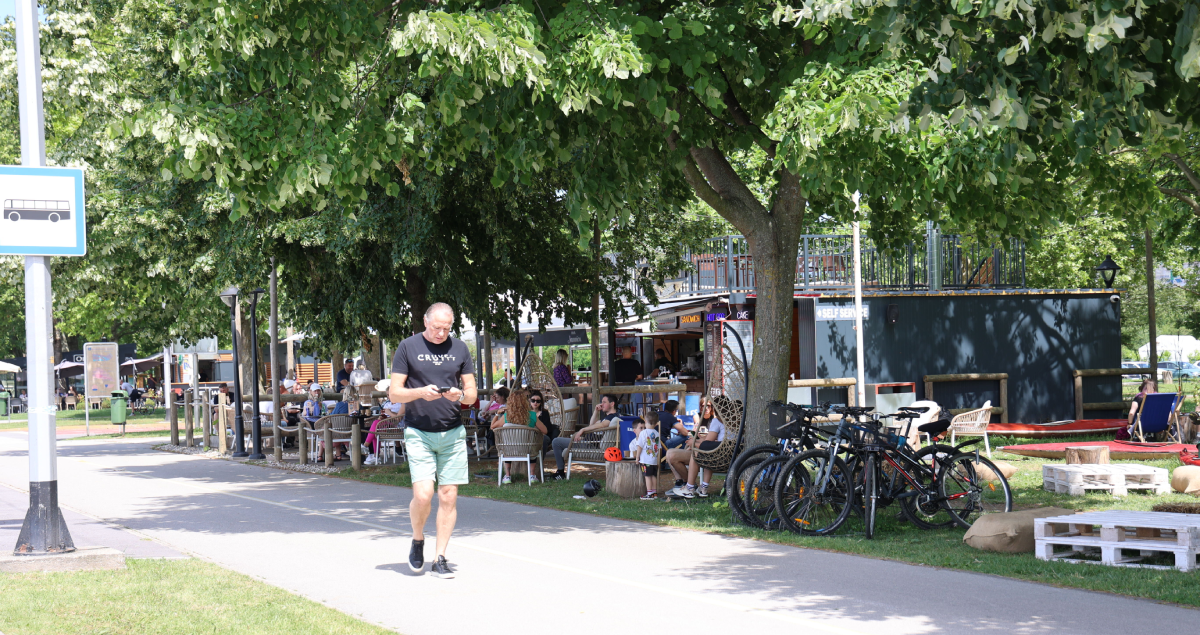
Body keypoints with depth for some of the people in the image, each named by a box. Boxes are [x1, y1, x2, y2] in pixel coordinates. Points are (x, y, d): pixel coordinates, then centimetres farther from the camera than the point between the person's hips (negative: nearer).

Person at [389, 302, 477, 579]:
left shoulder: (459, 348, 9)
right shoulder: (408, 347, 1)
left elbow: (472, 392, 12)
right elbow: (394, 393, 0)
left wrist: (460, 395, -11)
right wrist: (421, 392, -18)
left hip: (453, 433, 3)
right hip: (418, 433, -3)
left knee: (449, 496, -1)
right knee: (423, 495, -14)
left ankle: (440, 559, 9)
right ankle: (417, 541, 15)